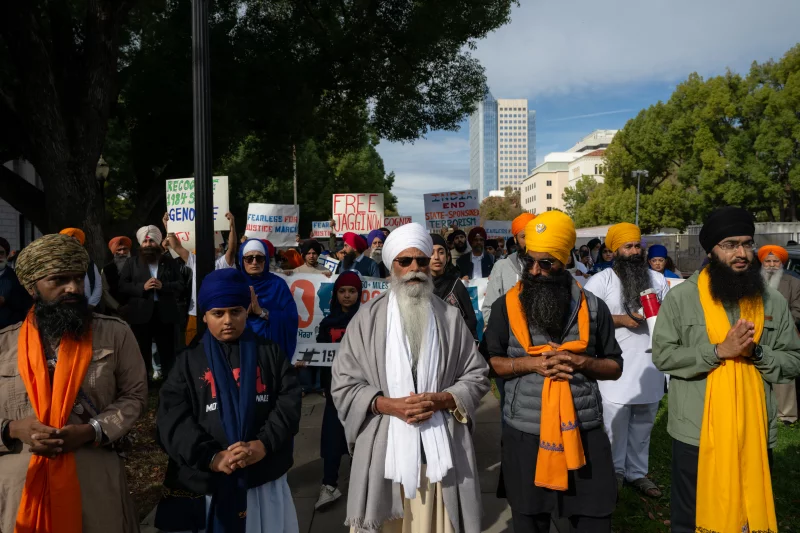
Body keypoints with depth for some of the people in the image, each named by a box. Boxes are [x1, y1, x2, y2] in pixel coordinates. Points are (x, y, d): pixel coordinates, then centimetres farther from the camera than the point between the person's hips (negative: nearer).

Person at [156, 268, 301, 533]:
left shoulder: (270, 352, 6)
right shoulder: (189, 361, 4)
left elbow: (290, 401, -2)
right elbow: (172, 420, -5)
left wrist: (265, 443, -17)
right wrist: (210, 457, -17)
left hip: (265, 477, 1)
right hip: (207, 480, 0)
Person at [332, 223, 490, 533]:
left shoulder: (450, 317, 4)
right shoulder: (368, 318, 0)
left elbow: (477, 376, 6)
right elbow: (344, 384, -1)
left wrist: (441, 400, -11)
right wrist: (389, 405, -13)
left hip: (441, 449, 1)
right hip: (385, 449, -1)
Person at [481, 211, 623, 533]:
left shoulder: (592, 307, 1)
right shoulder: (506, 307, -2)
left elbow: (615, 367, 6)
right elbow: (487, 362, -1)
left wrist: (580, 362, -13)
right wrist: (531, 364, -15)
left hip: (584, 433, 1)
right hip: (524, 435, 0)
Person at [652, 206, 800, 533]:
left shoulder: (772, 301, 3)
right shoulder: (681, 297, -7)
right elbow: (663, 356, -10)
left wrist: (756, 352, -15)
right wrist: (719, 350, -20)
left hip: (755, 433, 3)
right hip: (696, 433, -3)